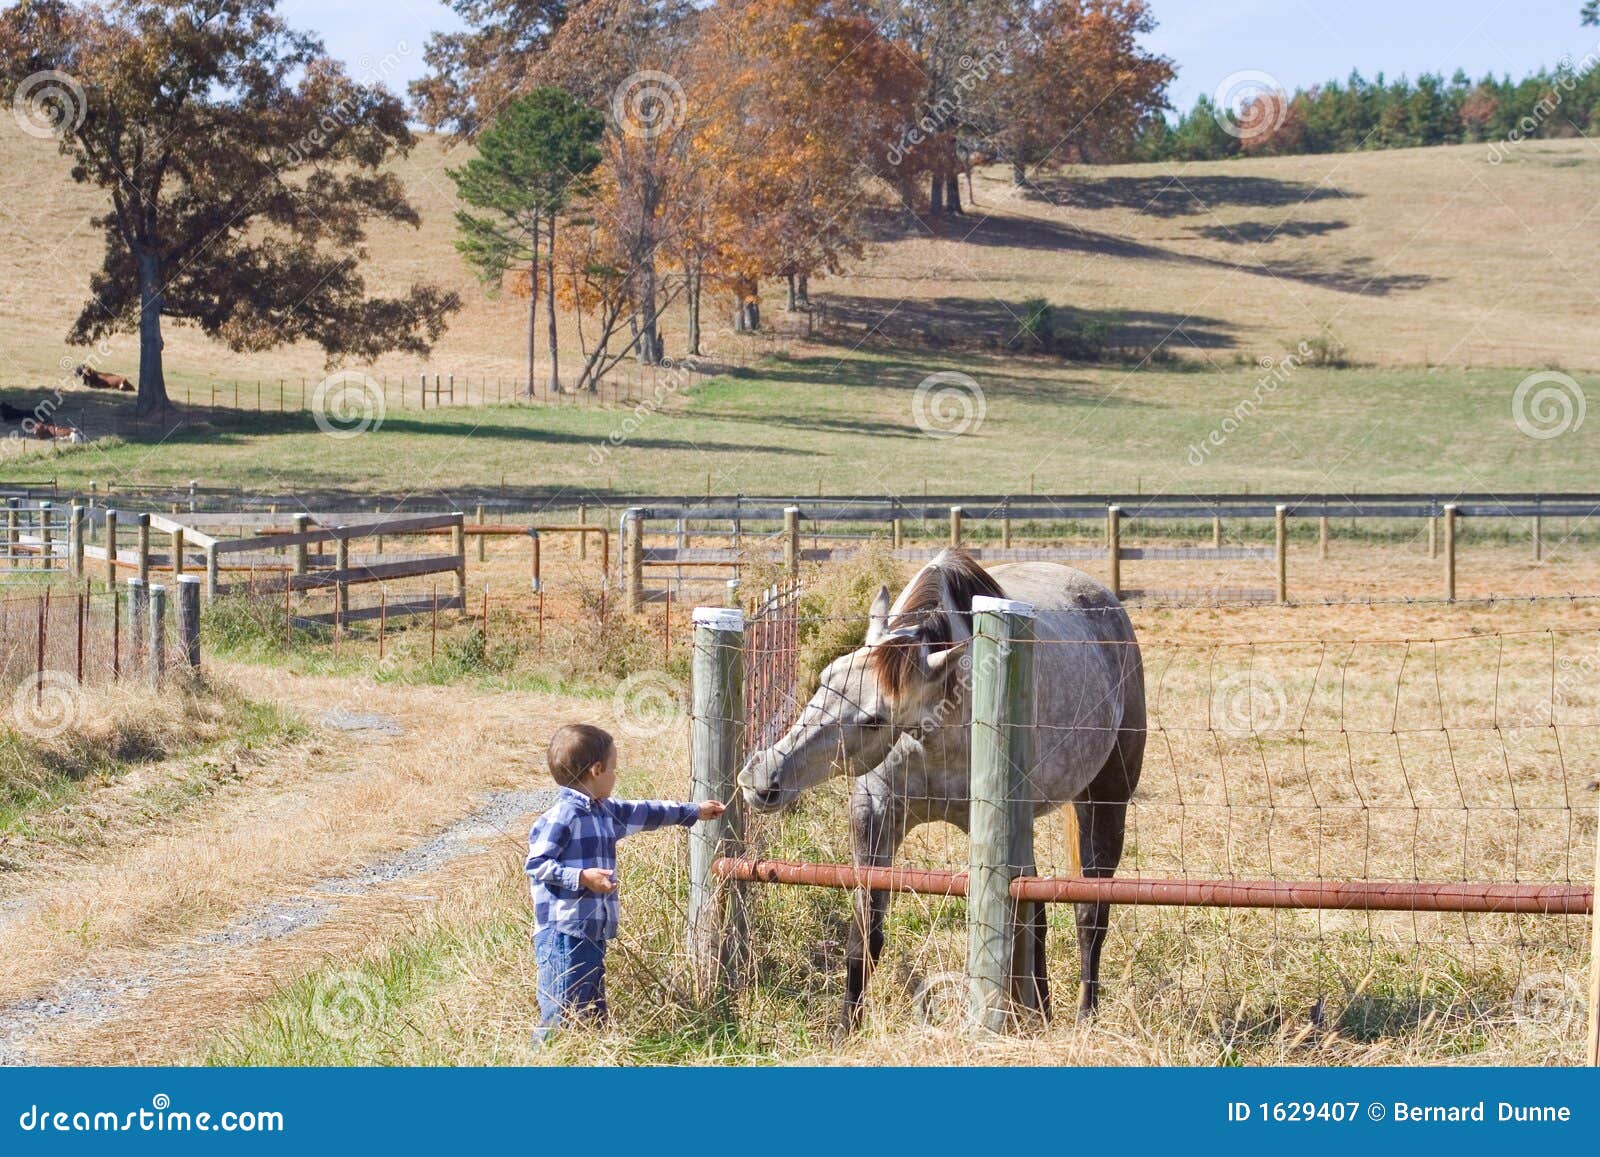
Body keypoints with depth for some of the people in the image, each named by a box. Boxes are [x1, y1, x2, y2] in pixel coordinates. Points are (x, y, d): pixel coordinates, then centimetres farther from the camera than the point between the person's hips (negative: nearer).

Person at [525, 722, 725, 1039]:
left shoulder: (606, 811, 15)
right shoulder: (561, 816, -14)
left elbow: (644, 813, 29)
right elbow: (536, 864, -16)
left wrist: (693, 812, 37)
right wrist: (582, 877, -23)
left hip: (593, 931, 10)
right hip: (562, 932, -10)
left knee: (593, 1011, 13)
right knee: (562, 1013, -11)